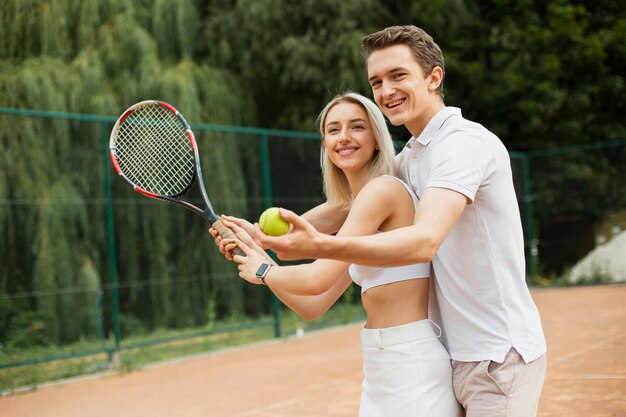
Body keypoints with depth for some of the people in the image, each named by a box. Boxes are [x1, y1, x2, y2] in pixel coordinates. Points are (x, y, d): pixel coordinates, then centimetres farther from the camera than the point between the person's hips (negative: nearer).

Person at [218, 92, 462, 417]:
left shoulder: (384, 189, -14)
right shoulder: (354, 211, 13)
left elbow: (317, 280, -22)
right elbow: (312, 306, 12)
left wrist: (263, 271, -3)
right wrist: (253, 251, 6)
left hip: (412, 363, -9)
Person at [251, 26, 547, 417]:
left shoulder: (465, 141, -19)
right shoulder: (413, 155, 11)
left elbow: (424, 240, -33)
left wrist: (319, 245, -46)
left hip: (500, 356, -8)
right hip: (461, 355, 9)